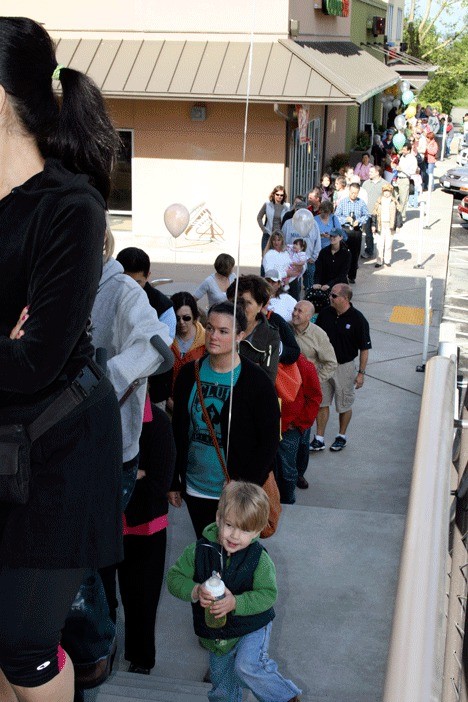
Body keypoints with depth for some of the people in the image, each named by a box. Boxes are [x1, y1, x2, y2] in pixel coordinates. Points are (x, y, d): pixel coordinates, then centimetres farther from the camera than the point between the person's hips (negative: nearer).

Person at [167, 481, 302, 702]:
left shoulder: (259, 559, -19)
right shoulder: (199, 551, -14)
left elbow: (267, 594, -21)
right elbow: (174, 578, -13)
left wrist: (235, 603, -36)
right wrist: (195, 591, -32)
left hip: (252, 627, -4)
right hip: (216, 634, 4)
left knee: (247, 668, -28)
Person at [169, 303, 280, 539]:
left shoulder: (256, 380, -11)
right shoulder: (189, 373, 1)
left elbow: (269, 441, -10)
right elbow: (177, 431, 8)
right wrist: (174, 483, 8)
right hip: (194, 489, 4)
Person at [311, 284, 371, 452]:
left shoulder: (357, 319, -15)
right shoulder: (325, 314, -2)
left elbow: (364, 348, -9)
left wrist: (361, 372, -10)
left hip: (344, 367, -4)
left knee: (344, 405, 11)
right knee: (321, 403, 7)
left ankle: (341, 436, 29)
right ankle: (319, 439, 15)